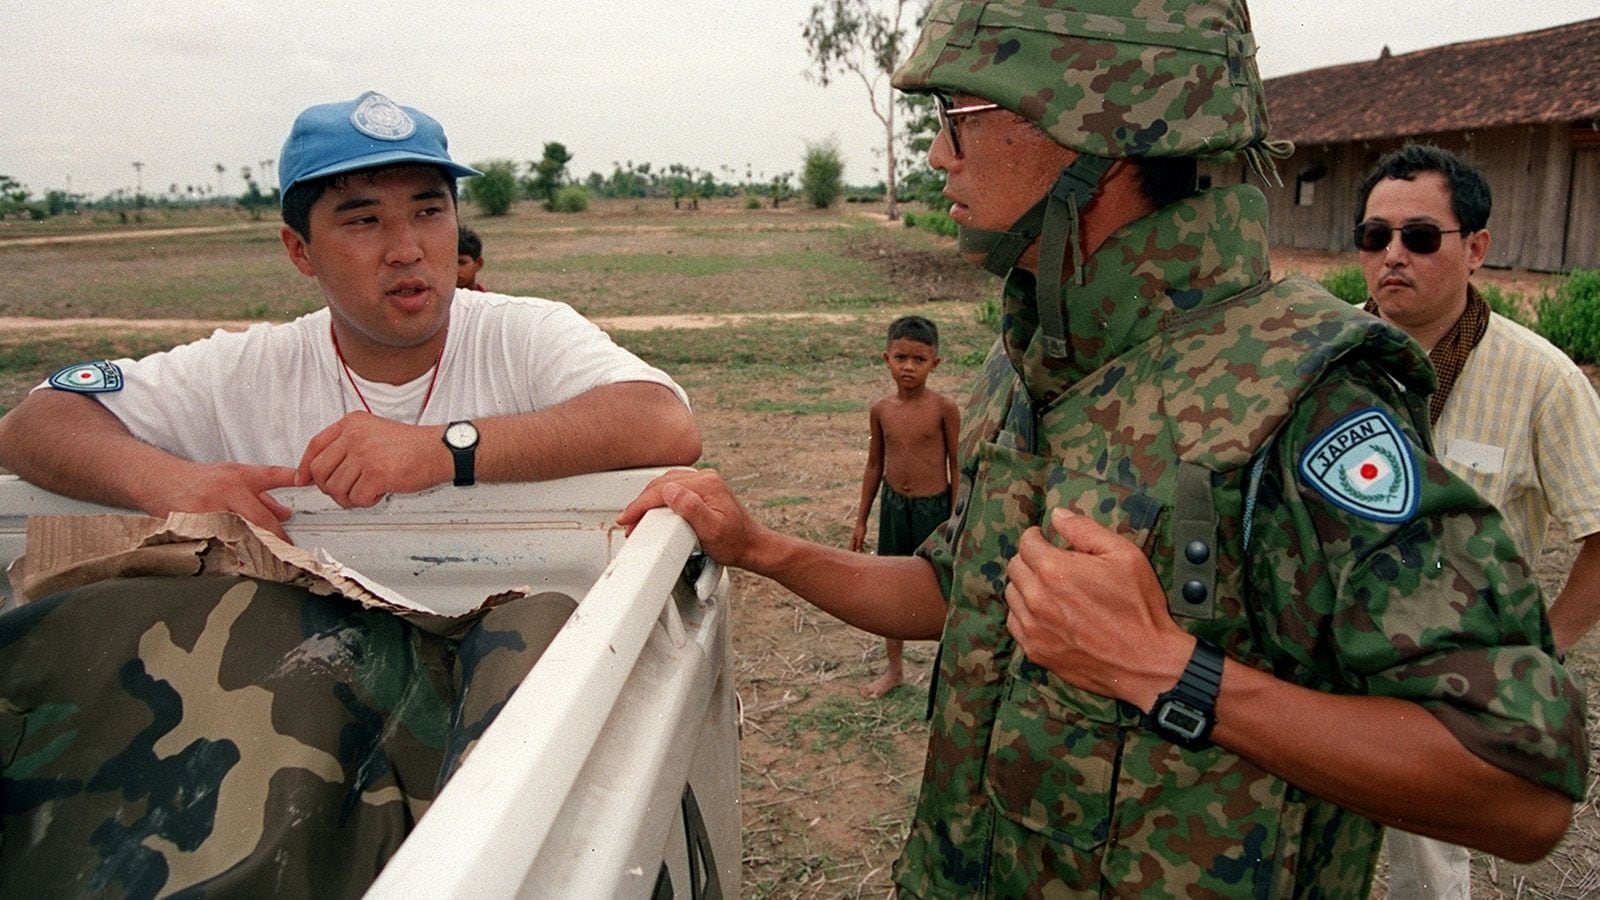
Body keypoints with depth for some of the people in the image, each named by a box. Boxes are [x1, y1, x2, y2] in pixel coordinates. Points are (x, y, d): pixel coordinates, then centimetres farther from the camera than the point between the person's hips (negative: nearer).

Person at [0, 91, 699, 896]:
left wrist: (450, 447, -29)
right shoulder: (247, 372, 8)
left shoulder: (526, 337, -1)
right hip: (299, 662, 2)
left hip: (494, 647, -1)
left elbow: (670, 427, -18)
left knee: (549, 624, -32)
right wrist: (167, 480, -17)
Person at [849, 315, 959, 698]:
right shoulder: (881, 410, -1)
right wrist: (861, 521, 11)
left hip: (933, 507, -4)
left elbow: (958, 467, -7)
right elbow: (875, 465, 9)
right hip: (893, 506, 4)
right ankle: (894, 669, 32)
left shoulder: (943, 408, -13)